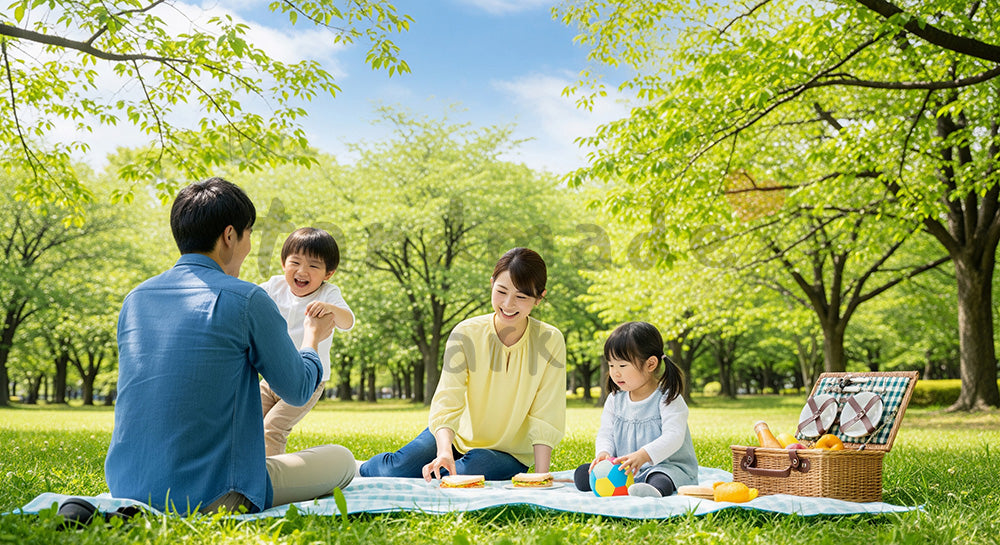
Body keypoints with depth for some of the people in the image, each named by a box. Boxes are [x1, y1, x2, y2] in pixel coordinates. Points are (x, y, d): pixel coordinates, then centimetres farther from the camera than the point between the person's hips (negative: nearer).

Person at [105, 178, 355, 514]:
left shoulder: (134, 299, 8)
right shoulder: (246, 299, -11)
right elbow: (298, 390, 1)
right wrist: (312, 339, 22)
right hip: (206, 496, -8)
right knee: (341, 460, 11)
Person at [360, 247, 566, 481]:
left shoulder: (550, 342, -16)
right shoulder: (466, 334, -16)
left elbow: (544, 419, -15)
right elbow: (447, 402, -24)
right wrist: (444, 452, -41)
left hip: (510, 453, -1)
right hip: (458, 435, 1)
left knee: (471, 470, -33)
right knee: (396, 469, -20)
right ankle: (363, 469, 15)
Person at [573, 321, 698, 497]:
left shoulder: (667, 398, -9)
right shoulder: (615, 399, 10)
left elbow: (673, 436, -22)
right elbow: (606, 434, 9)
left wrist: (643, 455, -38)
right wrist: (604, 453, -16)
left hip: (668, 465, -6)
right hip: (625, 469, 6)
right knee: (582, 473, -12)